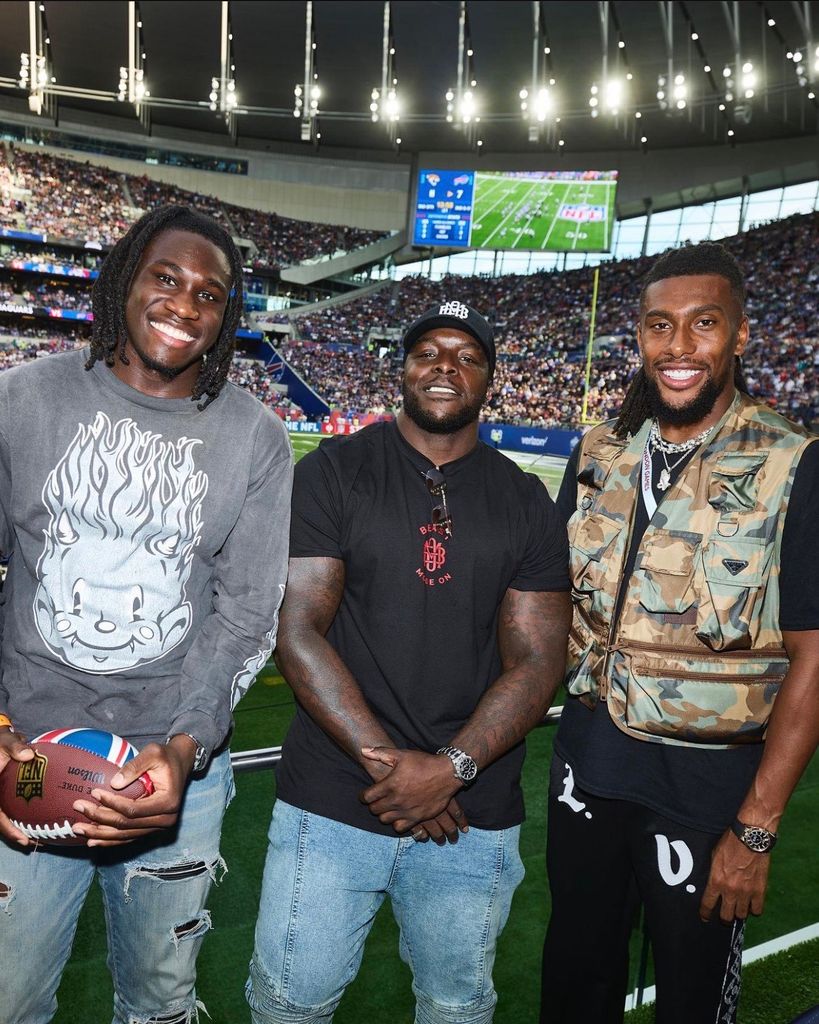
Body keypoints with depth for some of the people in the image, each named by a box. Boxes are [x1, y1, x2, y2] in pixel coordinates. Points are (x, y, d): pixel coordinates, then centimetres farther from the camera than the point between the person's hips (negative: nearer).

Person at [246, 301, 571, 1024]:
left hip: (474, 818, 2)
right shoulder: (332, 472, -3)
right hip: (332, 805, -1)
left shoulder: (526, 503, 3)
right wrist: (386, 763, -15)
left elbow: (536, 661, -2)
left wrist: (450, 768, -15)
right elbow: (298, 630, -9)